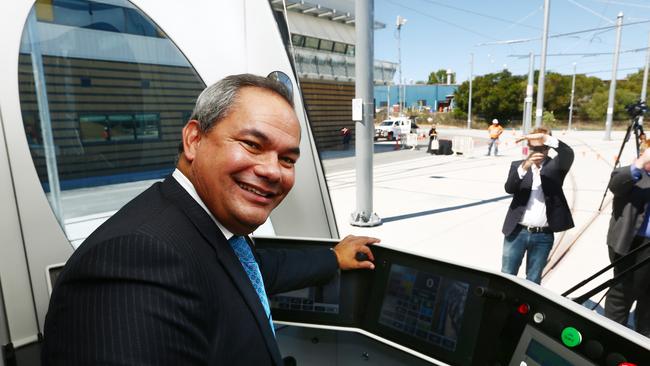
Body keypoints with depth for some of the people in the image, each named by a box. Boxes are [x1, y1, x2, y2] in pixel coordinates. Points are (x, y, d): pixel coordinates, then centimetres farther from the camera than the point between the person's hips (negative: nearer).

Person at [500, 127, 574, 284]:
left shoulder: (555, 166, 4)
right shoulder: (518, 165, 5)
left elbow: (568, 154, -18)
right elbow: (509, 188, -11)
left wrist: (545, 137, -29)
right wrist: (524, 167, -26)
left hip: (543, 236, 0)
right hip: (517, 232, 0)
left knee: (533, 281, 12)